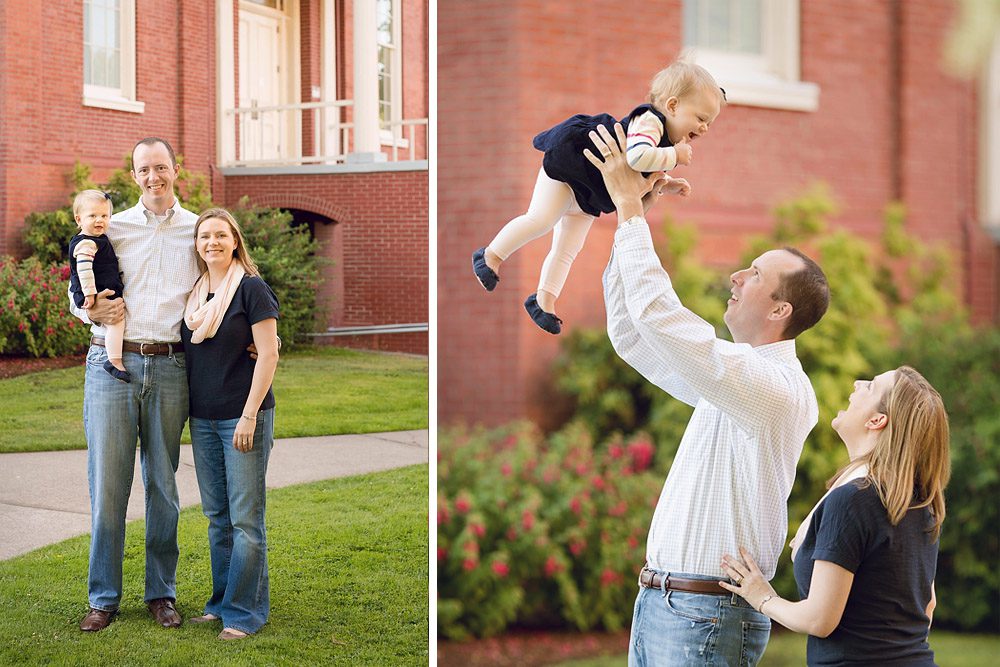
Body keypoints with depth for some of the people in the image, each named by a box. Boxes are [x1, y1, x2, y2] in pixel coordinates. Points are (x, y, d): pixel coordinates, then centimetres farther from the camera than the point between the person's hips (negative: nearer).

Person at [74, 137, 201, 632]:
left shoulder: (198, 231, 10)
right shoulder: (113, 228, 9)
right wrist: (92, 310, -9)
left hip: (170, 368, 1)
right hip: (112, 363, 0)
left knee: (163, 484, 7)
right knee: (107, 481, -1)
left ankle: (161, 592, 17)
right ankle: (103, 598, 8)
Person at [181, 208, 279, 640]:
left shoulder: (251, 288, -7)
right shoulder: (194, 293, 12)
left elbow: (268, 354, -11)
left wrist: (249, 416, -16)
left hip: (242, 418, -6)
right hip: (203, 419, 7)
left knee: (245, 518, -3)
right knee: (216, 516, 12)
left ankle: (245, 610, 3)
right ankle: (222, 601, 21)